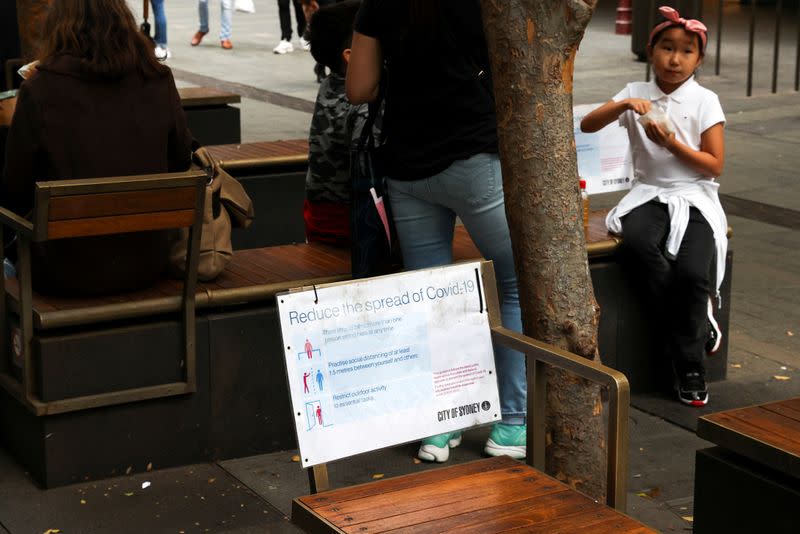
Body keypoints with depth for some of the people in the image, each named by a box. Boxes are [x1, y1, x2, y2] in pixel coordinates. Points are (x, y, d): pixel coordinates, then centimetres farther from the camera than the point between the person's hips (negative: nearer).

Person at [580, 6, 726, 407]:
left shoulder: (705, 101, 1)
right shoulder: (636, 93, 7)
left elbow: (715, 166, -2)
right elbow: (587, 125, -3)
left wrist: (673, 145, -15)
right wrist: (623, 105, -19)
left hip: (694, 198, -1)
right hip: (649, 194, 2)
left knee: (690, 272, -29)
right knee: (637, 243, -35)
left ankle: (690, 367, -8)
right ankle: (688, 339, -18)